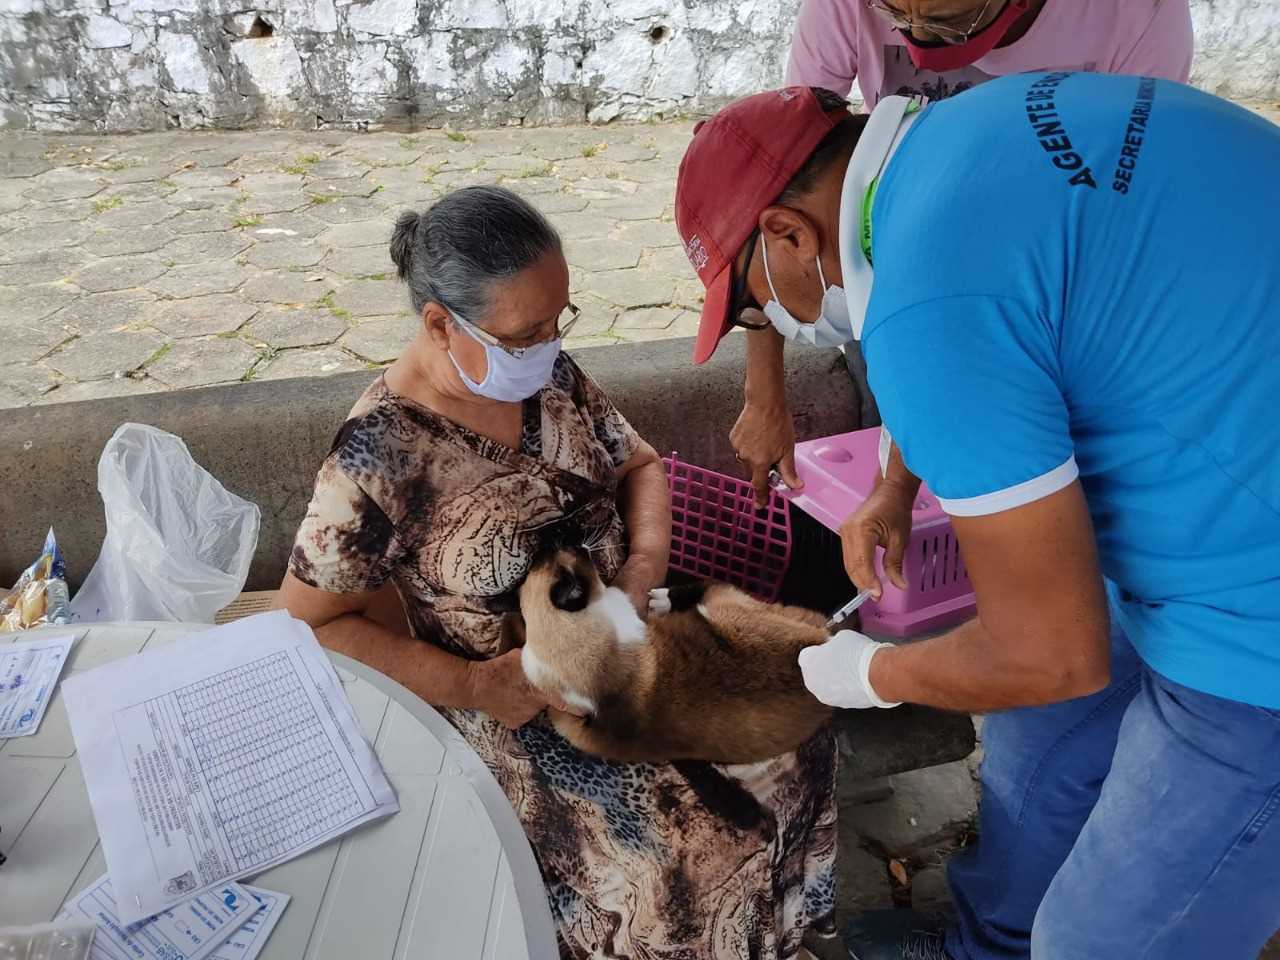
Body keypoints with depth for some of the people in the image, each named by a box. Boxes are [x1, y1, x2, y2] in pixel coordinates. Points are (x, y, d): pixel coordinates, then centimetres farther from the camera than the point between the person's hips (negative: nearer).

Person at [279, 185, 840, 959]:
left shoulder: (550, 372, -5)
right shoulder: (380, 455, -22)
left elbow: (640, 465, 8)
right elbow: (313, 621, -13)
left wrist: (644, 567, -12)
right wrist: (471, 685, -19)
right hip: (521, 696, -5)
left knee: (794, 746, -5)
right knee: (681, 865, -19)